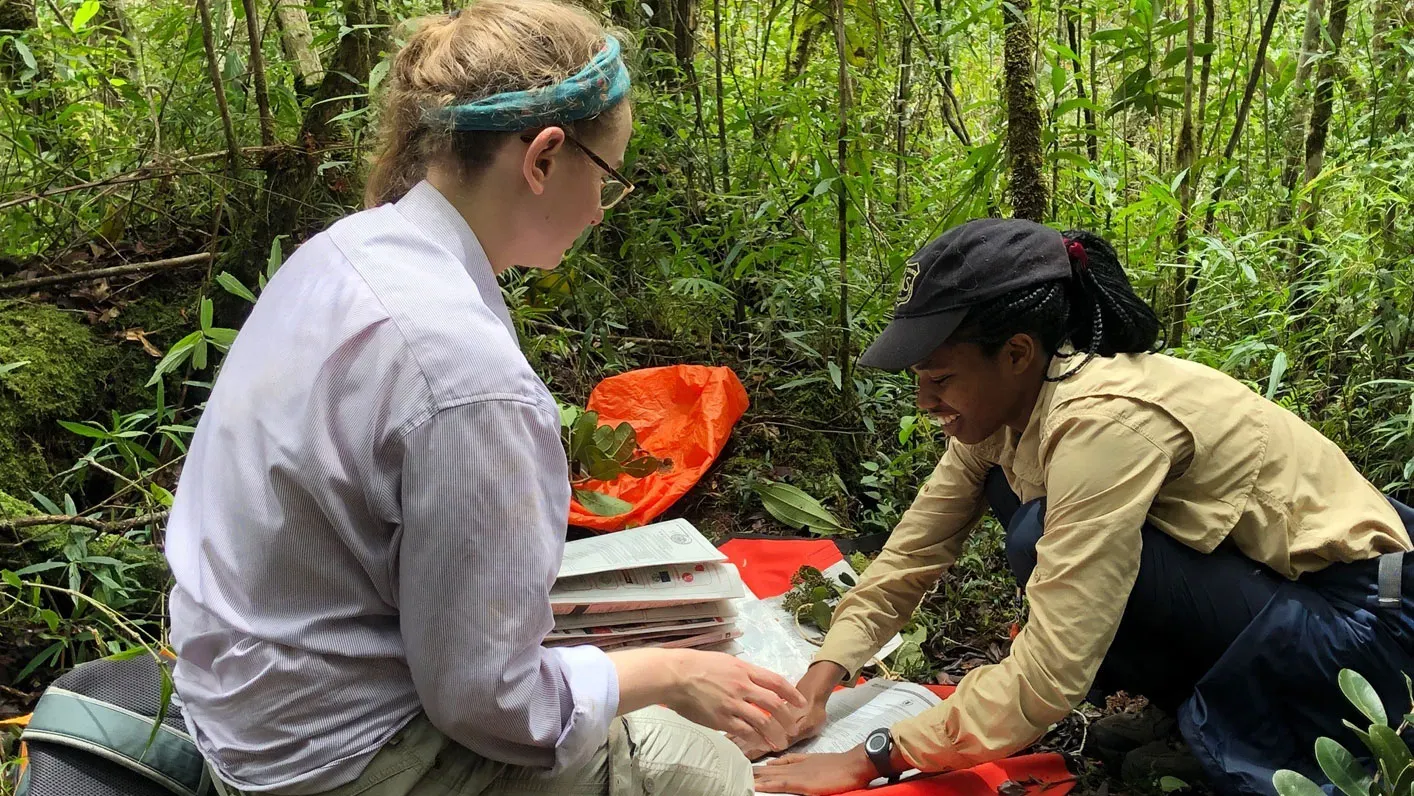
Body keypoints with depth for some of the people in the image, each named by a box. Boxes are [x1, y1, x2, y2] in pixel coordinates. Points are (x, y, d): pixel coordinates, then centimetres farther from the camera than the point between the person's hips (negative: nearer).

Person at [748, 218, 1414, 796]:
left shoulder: (1104, 421, -31)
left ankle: (1229, 732, -3)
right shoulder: (1004, 403, -6)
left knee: (1045, 541, -26)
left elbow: (1048, 681, -33)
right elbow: (914, 548, 1)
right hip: (1248, 587, 8)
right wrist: (820, 679, -10)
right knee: (1006, 485, 2)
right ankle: (1198, 698, 7)